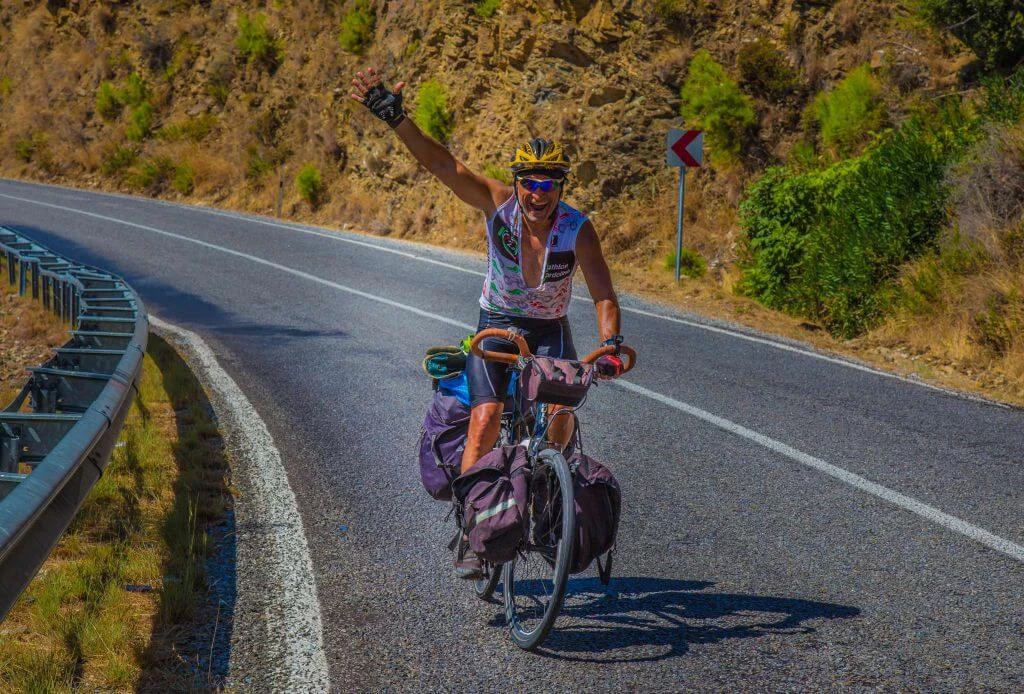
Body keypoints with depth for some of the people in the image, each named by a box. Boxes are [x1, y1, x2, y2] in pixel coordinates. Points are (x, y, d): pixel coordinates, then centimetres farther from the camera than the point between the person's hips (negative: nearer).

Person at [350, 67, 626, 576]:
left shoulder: (577, 229, -22)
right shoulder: (499, 203, -19)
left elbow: (603, 294, -26)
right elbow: (442, 164, -27)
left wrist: (611, 343, -44)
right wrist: (394, 117, -38)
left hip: (549, 329, 0)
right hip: (496, 326, 0)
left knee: (560, 411, -23)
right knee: (485, 421, -18)